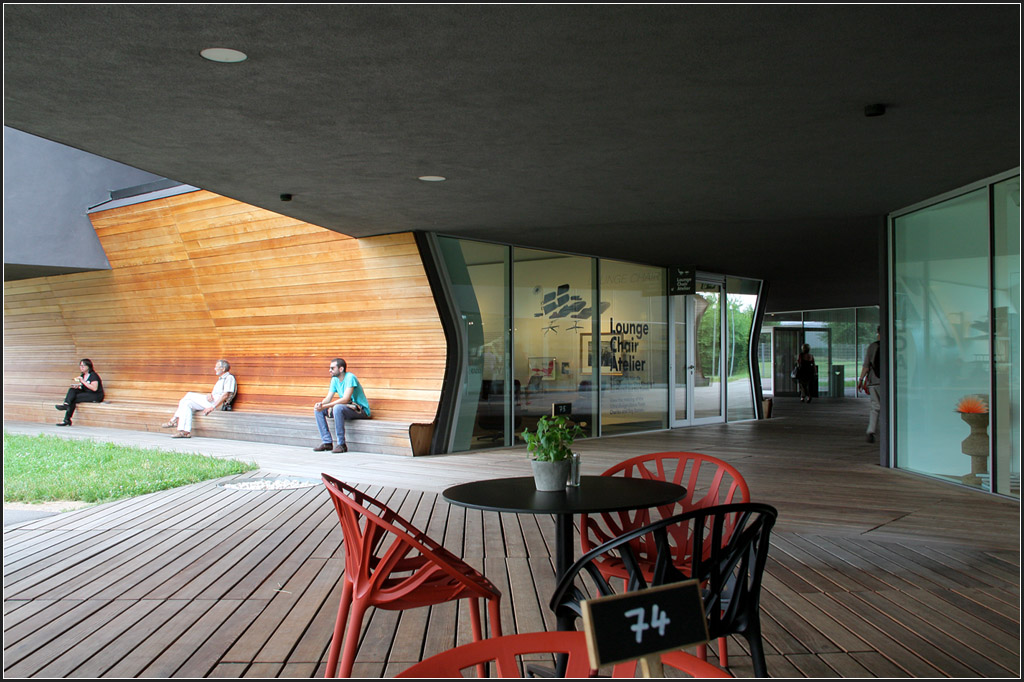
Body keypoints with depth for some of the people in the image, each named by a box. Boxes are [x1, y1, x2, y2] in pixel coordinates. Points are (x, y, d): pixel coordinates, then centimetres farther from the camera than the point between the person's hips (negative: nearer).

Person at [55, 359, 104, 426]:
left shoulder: (93, 375, -10)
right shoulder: (82, 375, 14)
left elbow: (94, 388, -21)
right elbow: (83, 388, 20)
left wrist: (83, 381, -21)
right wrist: (77, 387, -4)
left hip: (96, 396, -7)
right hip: (85, 394, 7)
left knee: (73, 399, -24)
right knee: (72, 390, -18)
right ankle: (66, 404, -34)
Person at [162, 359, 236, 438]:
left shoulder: (229, 378, -5)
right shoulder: (220, 379, 26)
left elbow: (226, 395, -17)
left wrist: (213, 407, -23)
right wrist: (209, 394, -4)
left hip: (217, 402, -10)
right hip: (211, 400, 10)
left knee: (189, 395, -14)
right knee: (187, 404, -2)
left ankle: (175, 420, -9)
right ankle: (185, 431, -10)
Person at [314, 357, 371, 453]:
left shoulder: (350, 377, -18)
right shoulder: (334, 380, 7)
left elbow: (345, 399, -27)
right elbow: (328, 398, 5)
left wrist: (325, 406, -30)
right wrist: (320, 404, -20)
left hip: (361, 410, -8)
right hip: (346, 408, 8)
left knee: (338, 408, -37)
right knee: (317, 409, -4)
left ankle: (341, 444, -27)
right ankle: (327, 442, -5)